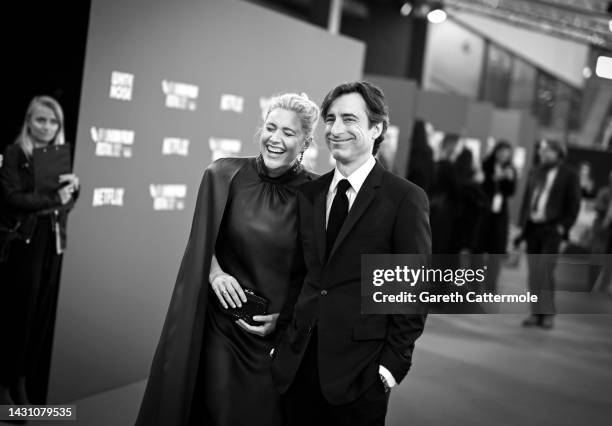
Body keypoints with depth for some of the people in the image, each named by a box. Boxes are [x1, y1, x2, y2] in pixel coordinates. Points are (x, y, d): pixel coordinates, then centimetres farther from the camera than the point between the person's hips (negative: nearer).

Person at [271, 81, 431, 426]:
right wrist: (283, 338, 6)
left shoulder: (406, 198, -8)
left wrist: (394, 362, -10)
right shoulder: (309, 193, 9)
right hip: (297, 362, 5)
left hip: (359, 371, -4)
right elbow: (300, 274, 12)